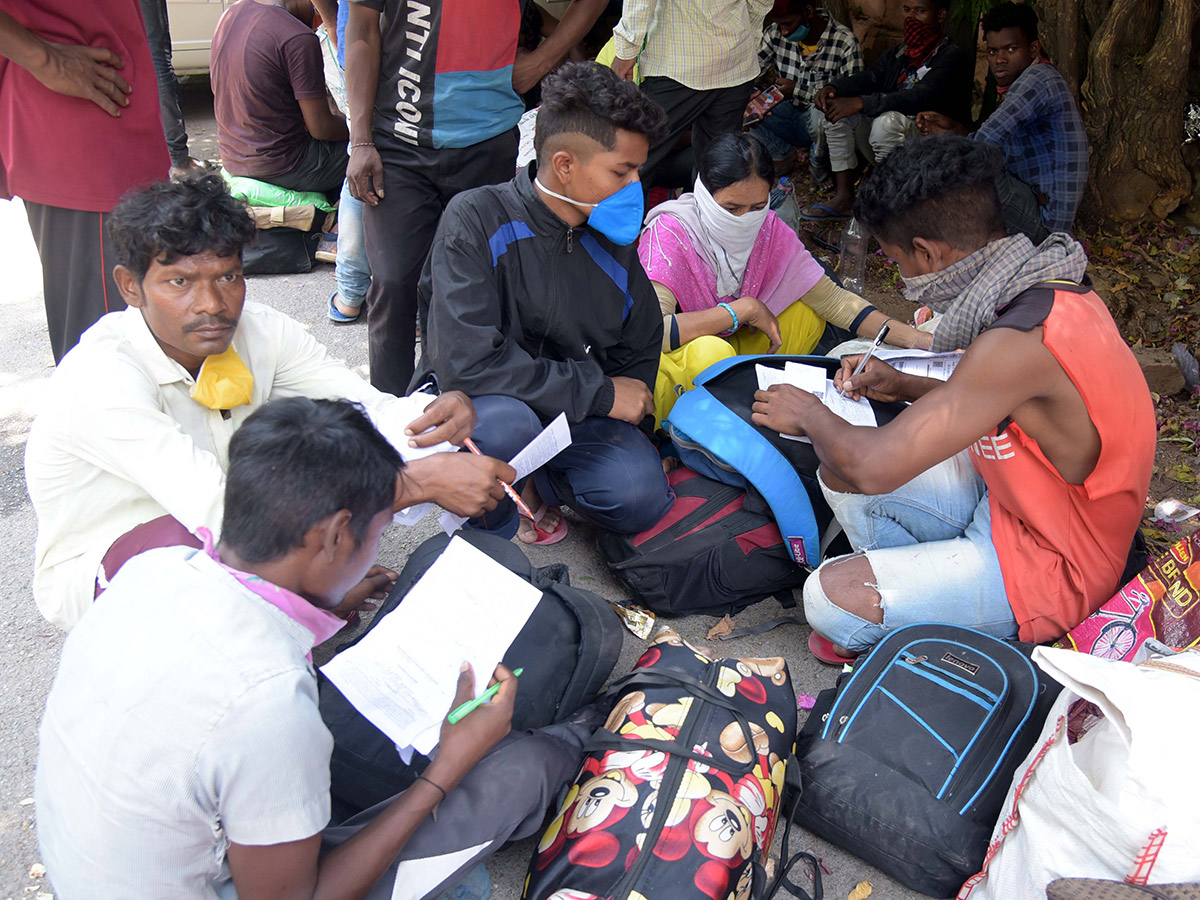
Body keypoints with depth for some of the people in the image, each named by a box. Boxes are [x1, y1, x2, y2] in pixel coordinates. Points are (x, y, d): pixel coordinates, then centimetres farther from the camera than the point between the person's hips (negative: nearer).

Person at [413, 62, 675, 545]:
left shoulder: (613, 242, 0)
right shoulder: (477, 219, -18)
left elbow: (640, 349, 17)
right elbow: (466, 363, -29)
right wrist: (599, 392, -22)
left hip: (574, 413, 5)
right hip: (471, 403, -4)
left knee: (642, 496, -21)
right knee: (505, 424, -39)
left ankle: (532, 479, 10)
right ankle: (488, 531, -5)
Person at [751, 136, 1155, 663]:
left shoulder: (1016, 343, -33)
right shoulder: (1053, 286, -4)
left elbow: (874, 466, -32)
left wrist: (810, 415, -11)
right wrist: (906, 387, 5)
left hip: (1052, 574, -9)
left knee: (831, 598, -20)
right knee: (838, 475, 4)